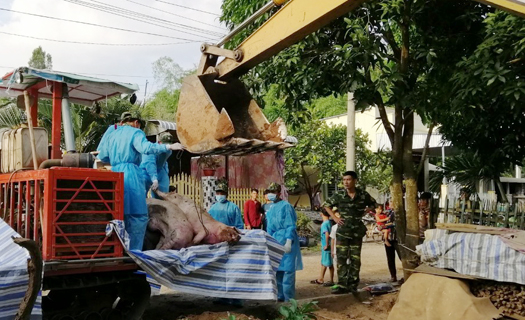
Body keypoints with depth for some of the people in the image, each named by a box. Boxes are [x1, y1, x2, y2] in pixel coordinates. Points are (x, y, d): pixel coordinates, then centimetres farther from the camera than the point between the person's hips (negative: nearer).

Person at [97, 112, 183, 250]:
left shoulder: (112, 133, 21)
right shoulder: (135, 132, 2)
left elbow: (102, 156, 21)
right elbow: (146, 147, -17)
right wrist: (169, 147, -20)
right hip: (131, 175, -7)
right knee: (138, 216, -5)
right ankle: (134, 251, -9)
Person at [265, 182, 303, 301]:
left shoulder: (285, 206, -9)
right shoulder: (271, 208, 14)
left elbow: (291, 226, -14)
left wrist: (288, 241, -20)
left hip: (285, 241, -8)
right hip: (275, 242, 8)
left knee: (287, 270, -6)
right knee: (277, 270, 12)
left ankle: (288, 299, -2)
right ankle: (280, 296, 21)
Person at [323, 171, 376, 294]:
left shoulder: (363, 195, -2)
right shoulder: (339, 195, -3)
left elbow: (373, 204, 17)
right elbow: (326, 205, 11)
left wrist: (364, 213, 3)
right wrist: (334, 218, 1)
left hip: (357, 232, 1)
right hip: (343, 232, -1)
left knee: (355, 259, 6)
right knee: (341, 258, -6)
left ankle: (353, 284, 16)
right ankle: (342, 285, -3)